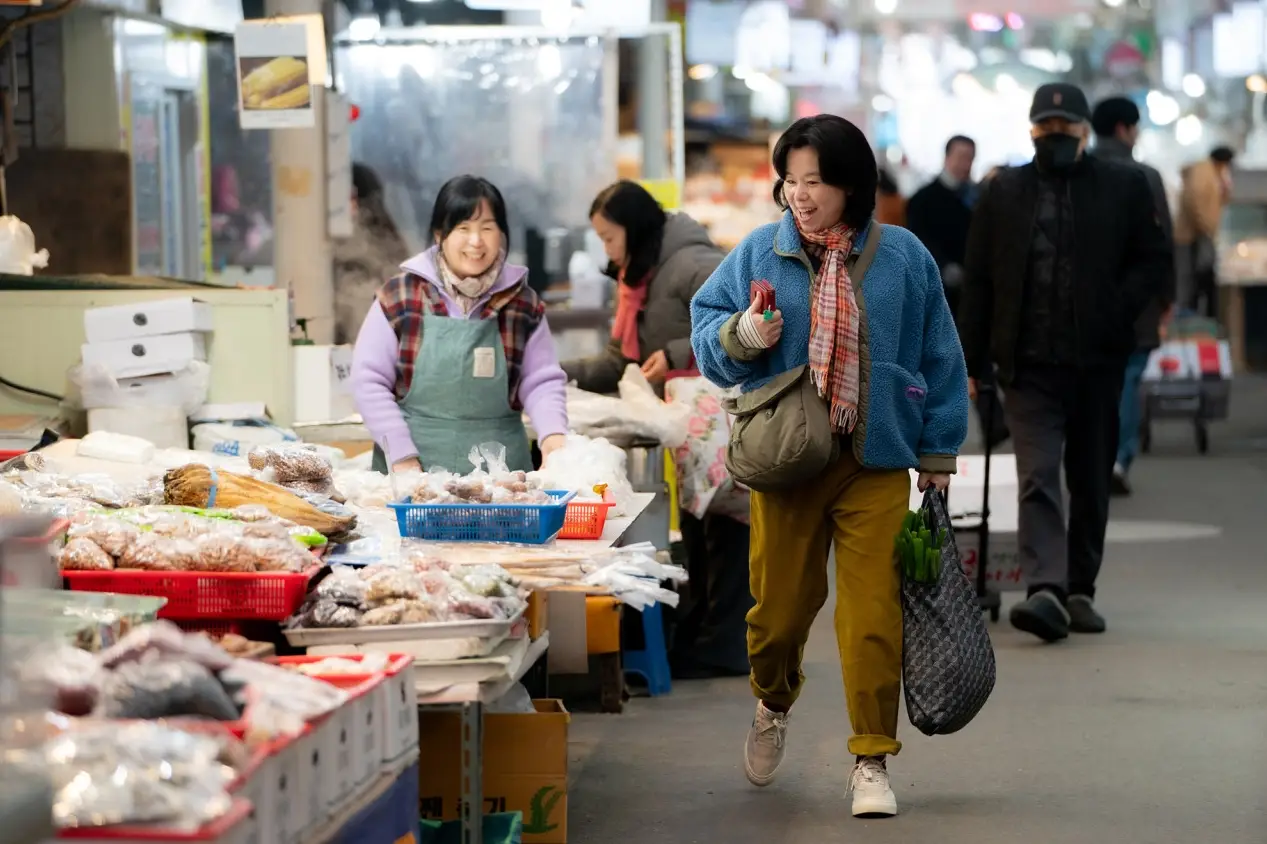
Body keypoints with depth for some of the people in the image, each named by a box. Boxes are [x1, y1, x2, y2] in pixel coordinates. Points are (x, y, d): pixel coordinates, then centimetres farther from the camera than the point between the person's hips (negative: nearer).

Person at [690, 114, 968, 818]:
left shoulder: (903, 257, 1)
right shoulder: (760, 253, 2)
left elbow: (939, 359, 7)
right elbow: (706, 327, 9)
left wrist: (937, 454, 8)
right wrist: (740, 335, -14)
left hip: (876, 468, -1)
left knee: (873, 616, -5)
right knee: (780, 603, 7)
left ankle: (872, 761, 7)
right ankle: (773, 706, 39)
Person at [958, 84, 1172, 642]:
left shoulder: (1124, 188, 6)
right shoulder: (1003, 193, 8)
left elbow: (1153, 260, 7)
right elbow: (977, 281, 7)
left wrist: (1117, 312, -11)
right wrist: (971, 362, 2)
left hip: (1098, 361, 1)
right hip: (1030, 364, -1)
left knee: (1091, 482, 10)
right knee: (1037, 477, -13)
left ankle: (1080, 590, 21)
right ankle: (1046, 590, -22)